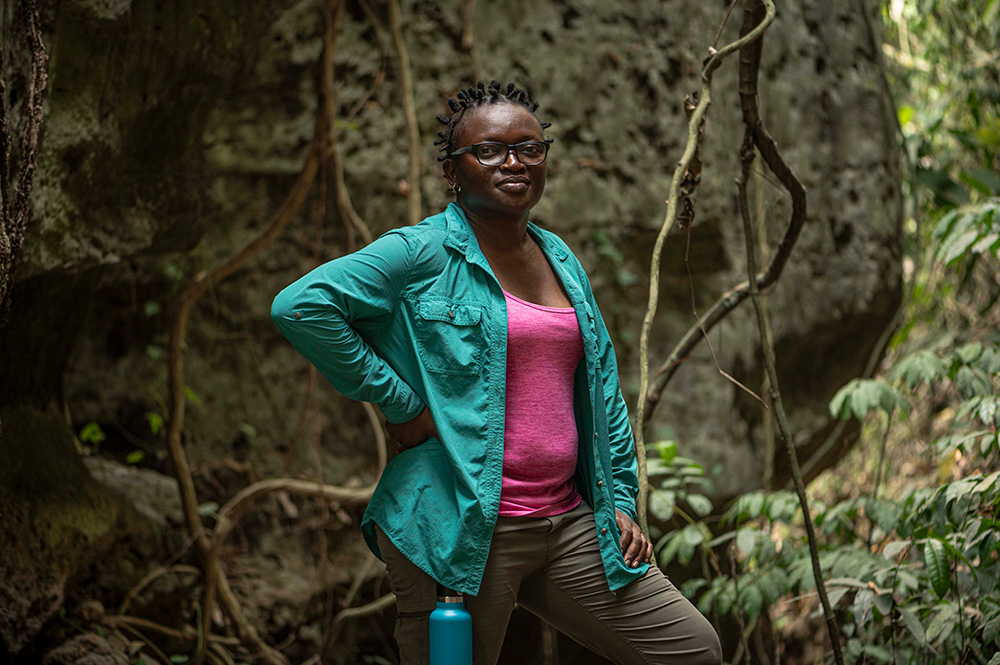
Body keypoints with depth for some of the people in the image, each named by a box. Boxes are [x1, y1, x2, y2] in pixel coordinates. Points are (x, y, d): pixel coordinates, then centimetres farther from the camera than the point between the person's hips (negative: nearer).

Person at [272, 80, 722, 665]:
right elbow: (300, 306, -19)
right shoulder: (423, 253, -7)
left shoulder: (563, 261, 15)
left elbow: (601, 387, 22)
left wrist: (620, 499, 14)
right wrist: (399, 400, -15)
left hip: (566, 524, 7)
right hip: (458, 531, -6)